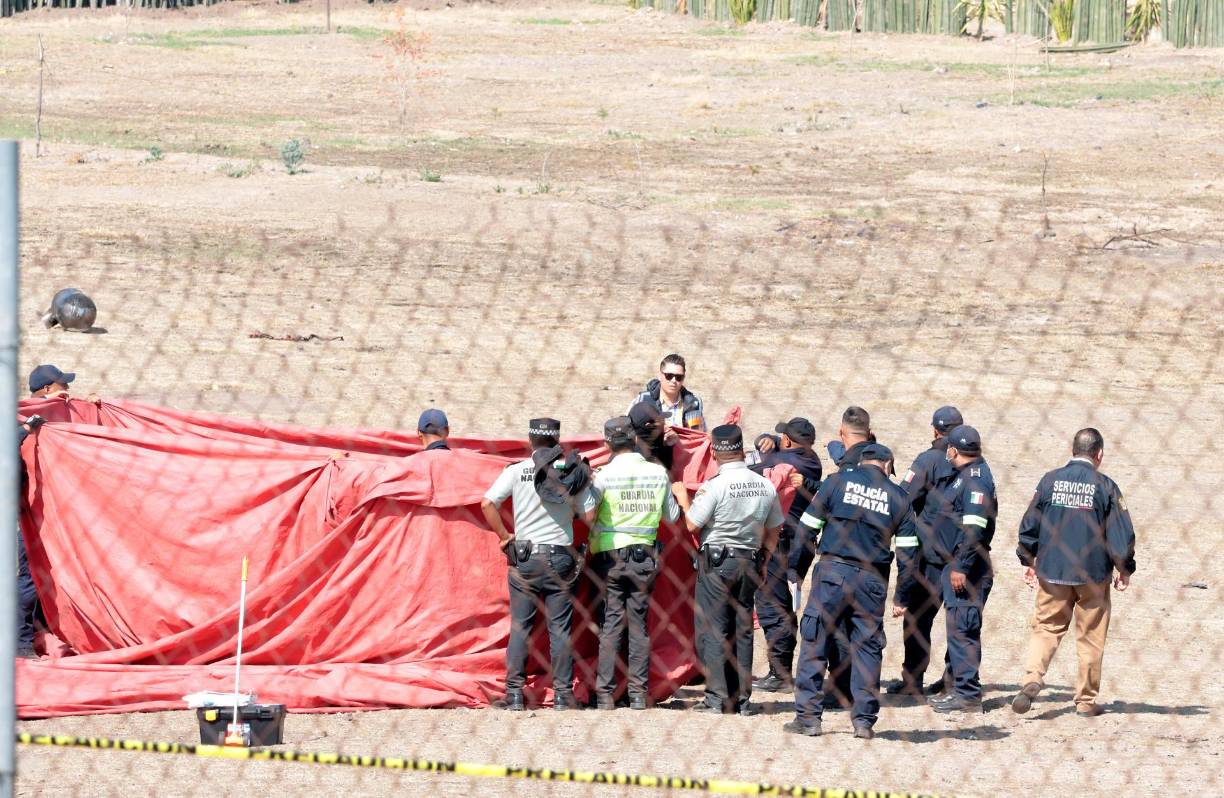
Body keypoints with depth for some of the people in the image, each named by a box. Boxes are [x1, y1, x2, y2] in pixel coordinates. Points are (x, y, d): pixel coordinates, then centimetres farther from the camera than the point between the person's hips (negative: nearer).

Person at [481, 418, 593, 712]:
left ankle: (515, 694, 3)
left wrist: (504, 536, 1)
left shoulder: (516, 471, -1)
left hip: (525, 557, 0)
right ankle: (563, 694, 4)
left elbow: (487, 504, -10)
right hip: (561, 556, 0)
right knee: (560, 628, 5)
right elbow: (588, 512, -4)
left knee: (520, 626, 6)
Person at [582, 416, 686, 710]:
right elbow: (672, 516, 6)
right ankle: (638, 693, 7)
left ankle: (605, 694, -1)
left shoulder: (604, 475, -11)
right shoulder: (658, 473, -1)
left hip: (609, 555, -2)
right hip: (645, 555, 2)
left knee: (610, 625, 2)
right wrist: (680, 495, 26)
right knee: (640, 625, 8)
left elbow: (588, 515, -16)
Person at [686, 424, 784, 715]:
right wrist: (762, 563, 21)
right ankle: (742, 698, 12)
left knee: (714, 629, 1)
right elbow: (773, 531, 10)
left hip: (716, 561, -5)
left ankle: (717, 697, -2)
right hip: (750, 562, 5)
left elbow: (692, 525, -11)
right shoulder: (765, 486, 3)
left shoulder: (714, 486, -16)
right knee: (742, 629, 11)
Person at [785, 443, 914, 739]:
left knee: (814, 642, 4)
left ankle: (808, 717, 1)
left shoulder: (839, 480, 3)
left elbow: (807, 527, -1)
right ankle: (864, 720, 8)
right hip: (873, 579, 2)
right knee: (868, 647, 10)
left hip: (832, 571, -2)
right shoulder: (897, 496, 8)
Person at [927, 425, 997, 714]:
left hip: (967, 569, -11)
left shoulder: (976, 478, -15)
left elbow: (974, 528, -23)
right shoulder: (965, 475, 17)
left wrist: (961, 567, -24)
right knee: (958, 627, 16)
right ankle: (956, 685, 24)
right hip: (956, 564, 11)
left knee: (962, 628, -10)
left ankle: (968, 694, -9)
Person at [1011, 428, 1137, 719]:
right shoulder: (1105, 486, -7)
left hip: (1052, 571, 2)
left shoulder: (1051, 480, -1)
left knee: (1046, 628, 9)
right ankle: (1086, 700, 13)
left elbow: (1029, 525, 3)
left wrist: (1029, 560, 15)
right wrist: (1124, 570, 6)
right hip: (1093, 574, -2)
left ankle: (1032, 679, -14)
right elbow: (1121, 533, -6)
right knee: (1091, 637, 9)